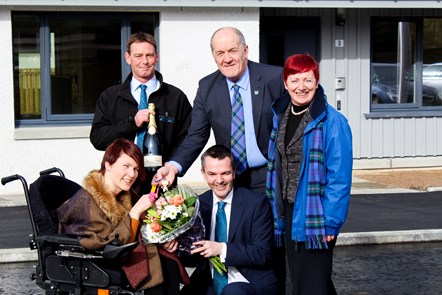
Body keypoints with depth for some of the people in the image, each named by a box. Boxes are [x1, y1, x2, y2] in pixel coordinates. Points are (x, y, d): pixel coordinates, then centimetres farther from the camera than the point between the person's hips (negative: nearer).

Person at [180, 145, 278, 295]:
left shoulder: (257, 202, -5)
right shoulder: (199, 204, 8)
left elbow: (262, 254, -10)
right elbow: (194, 255, 10)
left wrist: (222, 249, -21)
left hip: (249, 282, -4)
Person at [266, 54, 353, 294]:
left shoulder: (332, 121, -14)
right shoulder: (280, 117, 6)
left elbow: (339, 178, -16)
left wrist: (330, 222, -18)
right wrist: (277, 211, 8)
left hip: (315, 217, -7)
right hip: (289, 213, 7)